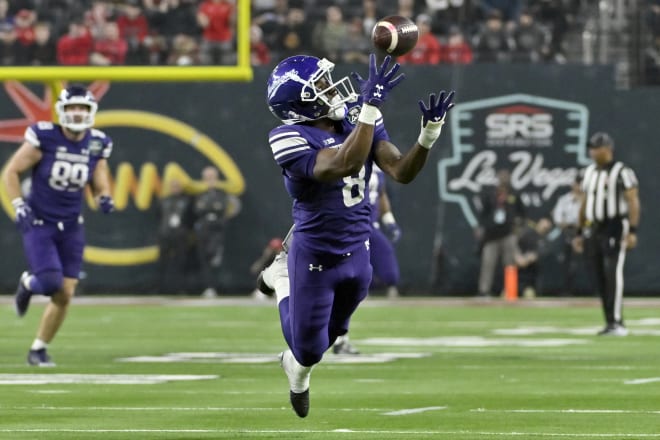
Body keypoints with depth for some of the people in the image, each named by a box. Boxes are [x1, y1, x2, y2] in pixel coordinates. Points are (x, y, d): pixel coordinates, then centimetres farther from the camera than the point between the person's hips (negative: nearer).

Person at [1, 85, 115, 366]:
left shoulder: (97, 145, -1)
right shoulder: (43, 138, -14)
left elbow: (100, 187, 10)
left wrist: (104, 199, -12)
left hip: (70, 227, 4)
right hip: (38, 224, -4)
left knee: (65, 295, -1)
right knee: (51, 283, -20)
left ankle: (38, 349, 17)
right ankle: (28, 284, 17)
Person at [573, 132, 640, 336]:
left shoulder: (622, 172, -7)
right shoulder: (589, 173, 15)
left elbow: (633, 202, -12)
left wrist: (633, 231, -20)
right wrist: (580, 233, 18)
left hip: (615, 228, -7)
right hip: (593, 231, 7)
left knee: (613, 273, -16)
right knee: (599, 278, 5)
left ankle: (617, 322, -18)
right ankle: (610, 324, 9)